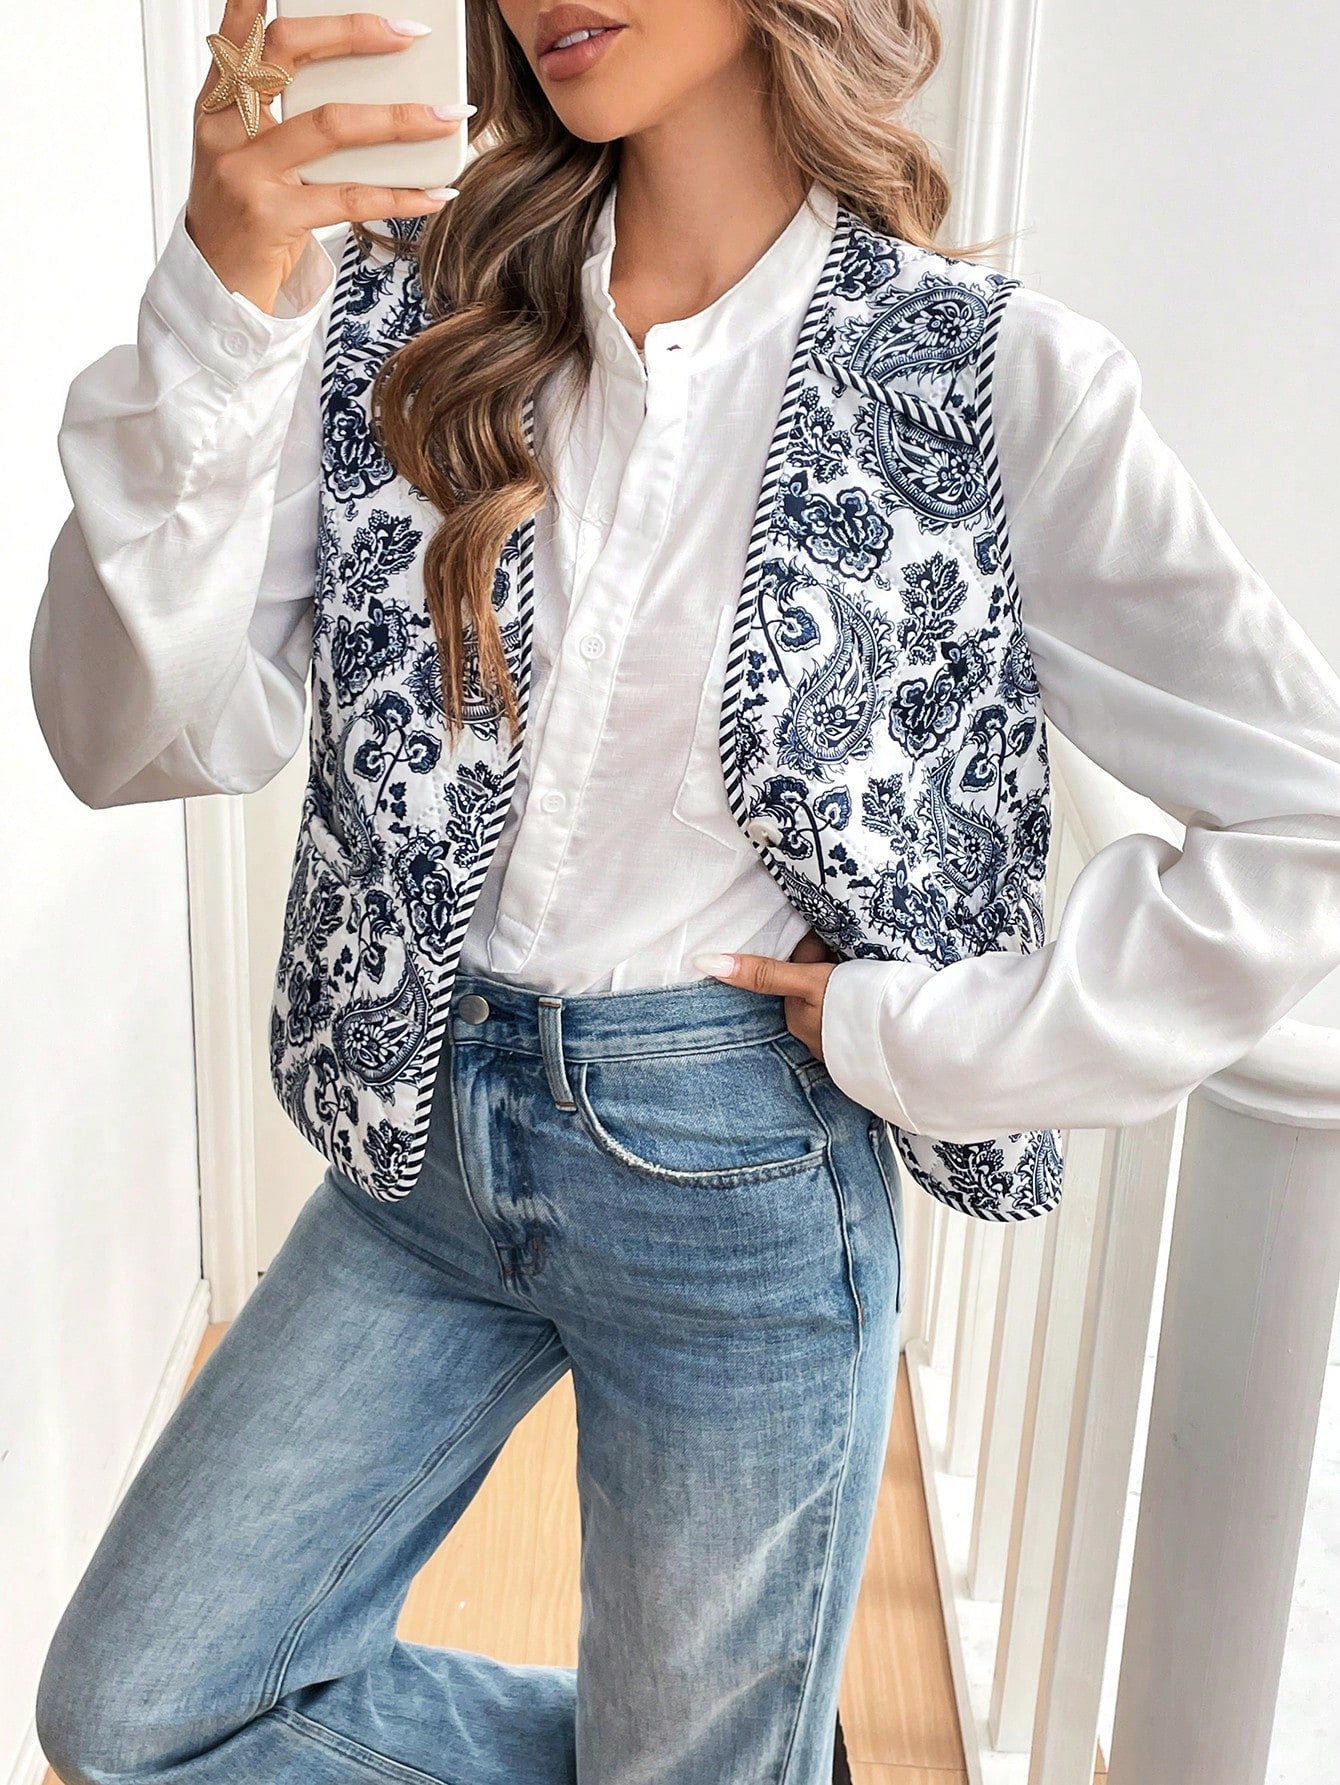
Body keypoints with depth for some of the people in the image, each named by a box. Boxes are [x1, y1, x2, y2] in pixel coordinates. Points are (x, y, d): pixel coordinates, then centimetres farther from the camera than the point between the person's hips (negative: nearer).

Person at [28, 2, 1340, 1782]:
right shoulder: (409, 315, -2)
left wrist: (932, 1038, -11)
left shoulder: (990, 378, -11)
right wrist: (222, 301, -22)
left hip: (741, 1182, -3)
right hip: (430, 1129, 4)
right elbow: (143, 735, -11)